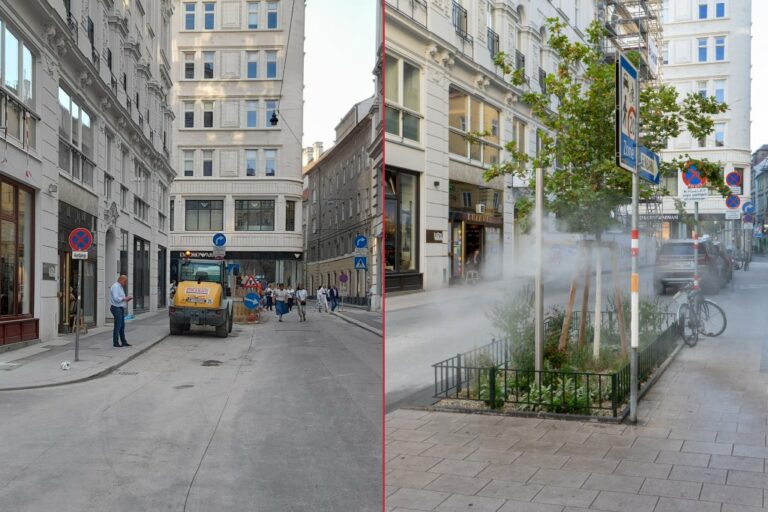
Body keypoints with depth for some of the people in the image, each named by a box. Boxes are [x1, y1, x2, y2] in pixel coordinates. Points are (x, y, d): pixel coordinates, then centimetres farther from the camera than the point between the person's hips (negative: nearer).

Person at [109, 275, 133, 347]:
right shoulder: (115, 286, -12)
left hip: (121, 308, 10)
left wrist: (128, 299, 9)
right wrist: (125, 298, -13)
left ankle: (123, 342, 17)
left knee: (122, 326, 12)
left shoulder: (120, 287, 19)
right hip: (116, 308, -10)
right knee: (118, 326, -9)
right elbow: (116, 298, -22)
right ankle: (115, 343, -4)